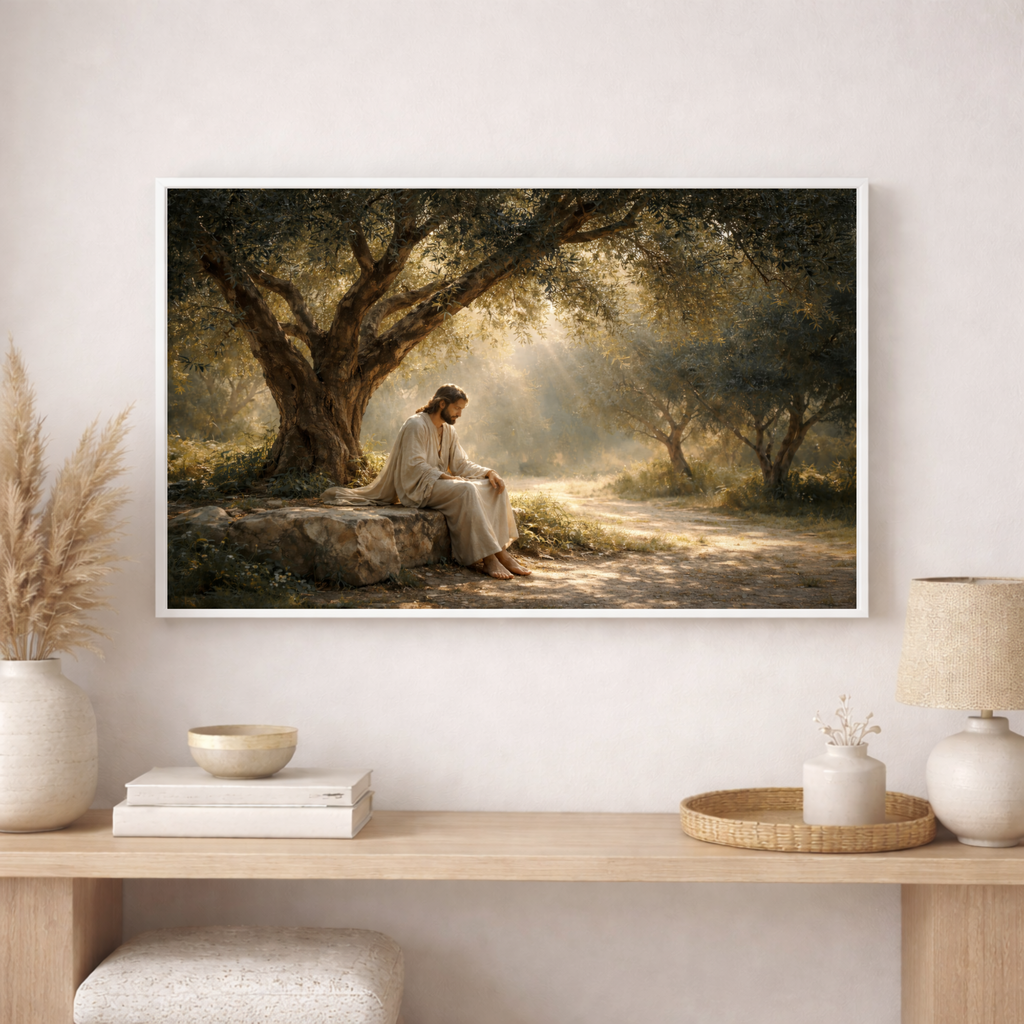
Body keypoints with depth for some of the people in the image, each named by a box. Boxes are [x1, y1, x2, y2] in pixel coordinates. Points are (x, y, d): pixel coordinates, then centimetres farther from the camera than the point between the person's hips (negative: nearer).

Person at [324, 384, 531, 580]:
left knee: (494, 487, -10)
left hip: (440, 483, 9)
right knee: (466, 490, -34)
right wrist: (446, 478, -26)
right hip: (419, 488, -9)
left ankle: (501, 552, -19)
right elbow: (415, 466, -18)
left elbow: (461, 464, 10)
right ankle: (488, 558, -37)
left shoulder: (449, 432, 15)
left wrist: (488, 472, -7)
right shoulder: (416, 425, -10)